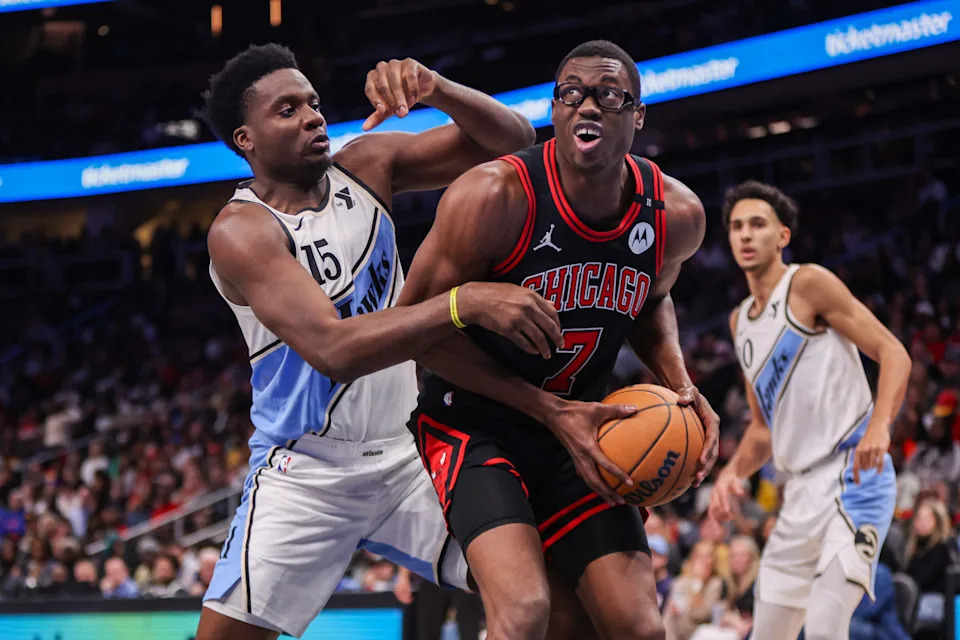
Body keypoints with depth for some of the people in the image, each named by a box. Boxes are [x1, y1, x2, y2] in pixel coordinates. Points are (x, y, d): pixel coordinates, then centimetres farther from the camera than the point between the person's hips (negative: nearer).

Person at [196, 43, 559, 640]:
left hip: (408, 454, 5)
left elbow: (512, 139, -1)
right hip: (308, 470, -4)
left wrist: (435, 90, -22)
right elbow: (333, 349, -32)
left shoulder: (366, 165, 0)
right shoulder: (241, 232, -18)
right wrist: (466, 304, -43)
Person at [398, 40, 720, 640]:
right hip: (473, 426, -5)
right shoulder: (494, 197, -23)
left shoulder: (676, 216, -7)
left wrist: (680, 384, -5)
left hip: (578, 433, 5)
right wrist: (550, 409, -20)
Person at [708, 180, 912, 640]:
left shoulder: (808, 284, -6)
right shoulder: (740, 322, 18)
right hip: (801, 493, 9)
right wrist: (733, 473, 6)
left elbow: (893, 353, -11)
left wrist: (879, 426, -27)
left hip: (852, 477, -9)